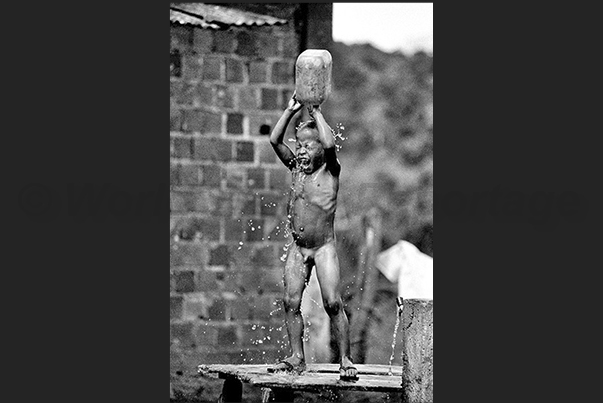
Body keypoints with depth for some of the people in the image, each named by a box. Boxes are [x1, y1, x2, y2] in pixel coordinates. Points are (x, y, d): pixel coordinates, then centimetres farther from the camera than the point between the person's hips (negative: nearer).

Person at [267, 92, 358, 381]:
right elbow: (275, 140, 1)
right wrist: (291, 110, -2)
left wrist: (316, 113, -12)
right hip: (297, 248, 5)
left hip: (324, 247, -5)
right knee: (291, 302, 0)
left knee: (333, 303, -11)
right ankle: (297, 359, 8)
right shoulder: (296, 167, 9)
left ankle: (346, 360, -6)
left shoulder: (331, 171, -4)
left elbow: (329, 144, -23)